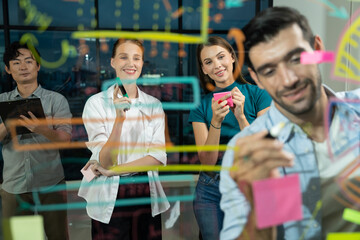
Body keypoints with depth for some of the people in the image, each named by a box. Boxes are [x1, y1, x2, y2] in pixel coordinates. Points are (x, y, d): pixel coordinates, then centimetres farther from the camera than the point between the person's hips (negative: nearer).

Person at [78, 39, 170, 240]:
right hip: (110, 196, -2)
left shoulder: (154, 104, 1)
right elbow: (106, 161, -14)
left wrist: (113, 170, -13)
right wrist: (119, 118, -28)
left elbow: (159, 156, -5)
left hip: (146, 193, 3)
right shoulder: (96, 103, -7)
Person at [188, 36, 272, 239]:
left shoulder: (258, 95, -5)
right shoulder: (201, 105, -1)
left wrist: (241, 117, -23)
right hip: (210, 192, 2)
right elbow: (207, 161, -9)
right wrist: (216, 122, -23)